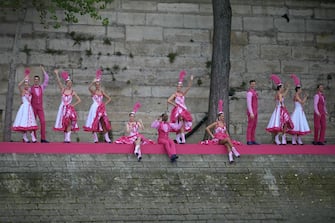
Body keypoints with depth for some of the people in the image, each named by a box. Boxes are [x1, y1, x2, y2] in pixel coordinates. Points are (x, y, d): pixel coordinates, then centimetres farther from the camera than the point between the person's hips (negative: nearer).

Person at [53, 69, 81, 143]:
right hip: (63, 108, 1)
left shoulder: (73, 92, 3)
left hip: (69, 108, -1)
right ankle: (65, 138, 10)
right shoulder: (63, 89, 4)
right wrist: (56, 74, -21)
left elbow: (79, 100, 7)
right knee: (64, 123, 3)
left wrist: (73, 104, -5)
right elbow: (59, 82, -9)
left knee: (69, 122, -14)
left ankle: (67, 138, -17)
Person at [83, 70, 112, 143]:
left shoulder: (101, 91, 10)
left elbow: (109, 99, 16)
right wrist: (94, 80, -30)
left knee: (104, 123, 1)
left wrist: (105, 103, 2)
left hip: (101, 109, 4)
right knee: (94, 123, -6)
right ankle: (95, 138, -2)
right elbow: (89, 87, -28)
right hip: (95, 108, -4)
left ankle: (106, 138, 5)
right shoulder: (93, 91, -2)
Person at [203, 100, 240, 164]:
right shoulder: (216, 123, 1)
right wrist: (212, 136, -5)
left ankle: (230, 158, -59)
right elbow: (207, 128, -2)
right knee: (227, 139, -37)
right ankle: (234, 151, -47)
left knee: (227, 144, -35)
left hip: (224, 139, 3)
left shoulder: (224, 124, 18)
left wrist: (228, 136, 9)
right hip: (218, 139, -3)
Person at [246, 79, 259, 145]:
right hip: (251, 111, -10)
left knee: (254, 126, 9)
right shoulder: (249, 92, -15)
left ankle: (253, 140, 11)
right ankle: (249, 141, -8)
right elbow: (248, 103, -21)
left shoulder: (254, 92, 17)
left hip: (255, 111, 10)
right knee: (250, 126, -8)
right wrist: (251, 113, -26)